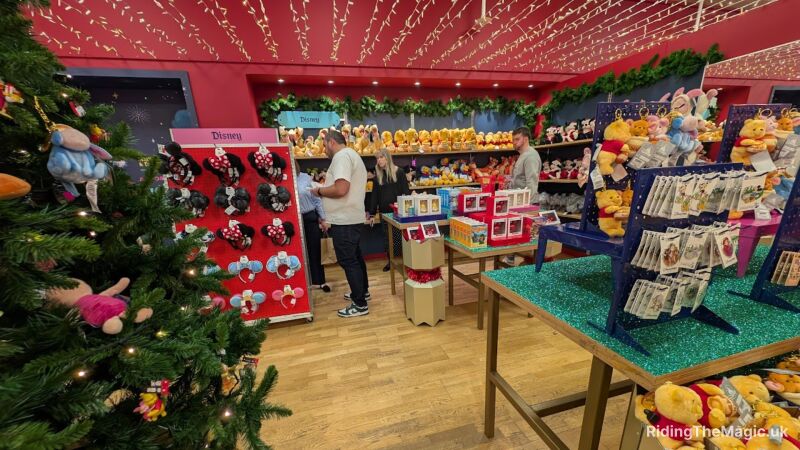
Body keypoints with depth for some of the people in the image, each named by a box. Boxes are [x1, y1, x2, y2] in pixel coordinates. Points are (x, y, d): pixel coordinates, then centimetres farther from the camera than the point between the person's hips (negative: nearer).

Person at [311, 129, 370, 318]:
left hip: (344, 220, -11)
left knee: (348, 261, -3)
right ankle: (362, 290, 35)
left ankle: (360, 305, 8)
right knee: (355, 256, 20)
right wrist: (326, 187, 15)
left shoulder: (341, 156, -14)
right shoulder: (352, 155, 20)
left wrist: (319, 191, -10)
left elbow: (341, 189, -26)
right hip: (353, 217, 11)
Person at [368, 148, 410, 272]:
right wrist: (372, 214, 4)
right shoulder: (378, 175, 8)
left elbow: (406, 191, -4)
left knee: (400, 235, 2)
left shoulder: (399, 172, -4)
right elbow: (374, 195, 8)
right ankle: (390, 260, 24)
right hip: (385, 211, 4)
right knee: (387, 236, 10)